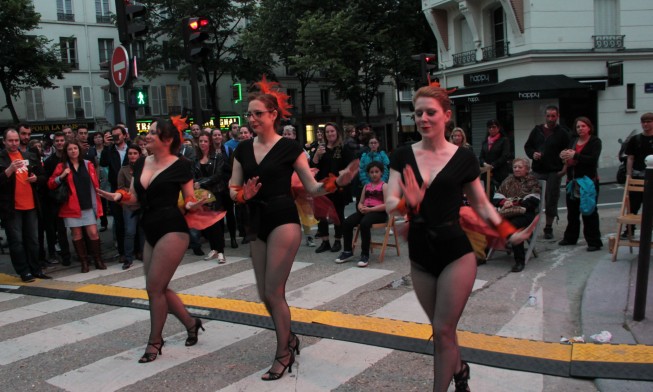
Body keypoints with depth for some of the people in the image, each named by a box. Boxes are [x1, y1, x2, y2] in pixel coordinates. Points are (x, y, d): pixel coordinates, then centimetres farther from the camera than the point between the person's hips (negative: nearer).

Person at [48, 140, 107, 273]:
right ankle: (84, 262, 13)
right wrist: (61, 176, -17)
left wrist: (97, 204, 4)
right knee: (76, 234, 3)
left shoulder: (88, 164, 7)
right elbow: (50, 184, 1)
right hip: (71, 206, 0)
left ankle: (98, 260, 7)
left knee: (93, 233, -5)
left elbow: (95, 184, 8)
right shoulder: (62, 166, 4)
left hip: (88, 206, 0)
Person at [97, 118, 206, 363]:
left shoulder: (180, 165, -9)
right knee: (159, 287, 13)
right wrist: (117, 197, -7)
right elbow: (135, 199, 12)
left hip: (172, 229, -8)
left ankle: (155, 342, 12)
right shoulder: (140, 164, 9)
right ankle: (190, 323, 32)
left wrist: (191, 206, -26)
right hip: (150, 232, 8)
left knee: (154, 286, -5)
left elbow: (189, 200, -4)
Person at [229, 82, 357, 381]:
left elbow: (312, 188, -5)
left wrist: (337, 182, -23)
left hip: (284, 220, -6)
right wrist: (243, 195, -14)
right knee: (264, 295, 13)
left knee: (274, 292, -4)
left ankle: (283, 354, 15)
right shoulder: (243, 149, 7)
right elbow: (233, 189, 8)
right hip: (257, 222, 6)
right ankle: (289, 338, 37)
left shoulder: (289, 148, -6)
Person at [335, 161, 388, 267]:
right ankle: (347, 251, -6)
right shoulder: (366, 186, 20)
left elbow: (387, 205, -10)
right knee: (347, 222, -19)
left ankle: (365, 255, -26)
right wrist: (361, 207, -7)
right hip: (365, 211, 6)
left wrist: (370, 209, -18)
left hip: (379, 212, -6)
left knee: (364, 223, -36)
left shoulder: (384, 186, 1)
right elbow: (360, 202, 19)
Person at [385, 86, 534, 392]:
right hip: (420, 253, 3)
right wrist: (409, 204, -31)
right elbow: (390, 204, -10)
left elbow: (481, 205, 4)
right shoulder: (403, 156, -1)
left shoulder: (463, 158, -5)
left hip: (456, 252, -3)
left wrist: (509, 233, -9)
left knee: (443, 330, -3)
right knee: (441, 329, 19)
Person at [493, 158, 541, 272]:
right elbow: (497, 196, 15)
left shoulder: (532, 181, 12)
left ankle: (520, 261, -27)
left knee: (513, 225, -36)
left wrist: (514, 203, -13)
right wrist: (504, 202, -8)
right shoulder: (508, 180, 25)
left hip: (524, 212, -4)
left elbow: (532, 201, -4)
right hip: (505, 211, 4)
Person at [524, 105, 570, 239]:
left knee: (551, 201, 3)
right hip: (537, 171, 2)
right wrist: (533, 154, -6)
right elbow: (527, 146, 16)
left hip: (554, 172, -2)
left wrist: (565, 168, -13)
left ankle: (548, 228, 14)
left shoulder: (562, 133, 3)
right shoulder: (537, 130, 11)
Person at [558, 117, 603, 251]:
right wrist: (564, 156, -10)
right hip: (572, 180, 6)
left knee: (589, 212, -4)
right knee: (572, 211, 15)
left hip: (588, 181, -6)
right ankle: (570, 237, 27)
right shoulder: (574, 141, 13)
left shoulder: (595, 141, -4)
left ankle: (594, 242, 2)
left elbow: (593, 159, -18)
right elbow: (568, 158, 13)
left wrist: (575, 156, -25)